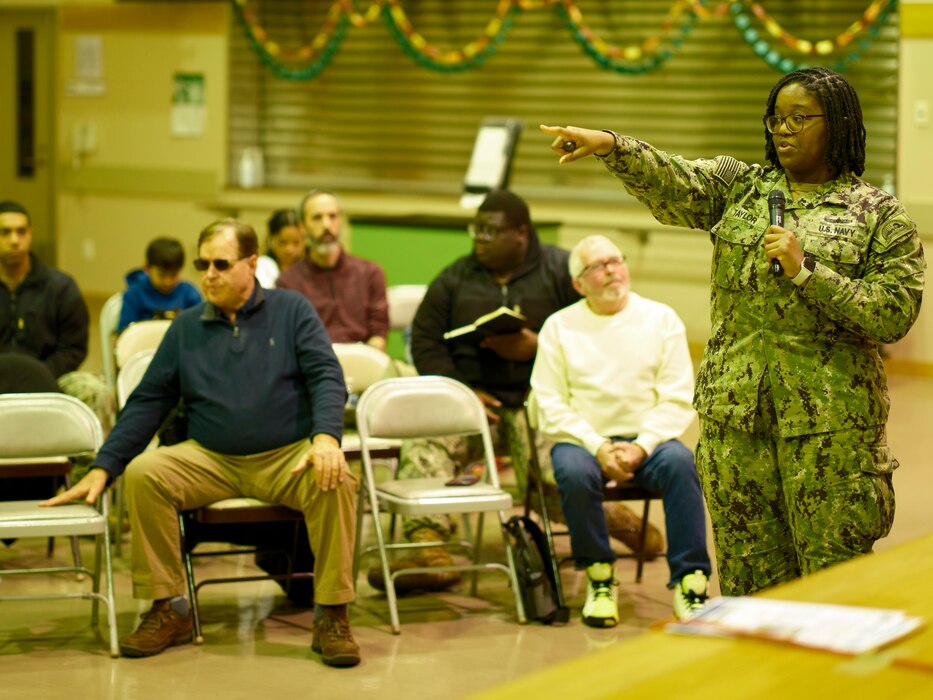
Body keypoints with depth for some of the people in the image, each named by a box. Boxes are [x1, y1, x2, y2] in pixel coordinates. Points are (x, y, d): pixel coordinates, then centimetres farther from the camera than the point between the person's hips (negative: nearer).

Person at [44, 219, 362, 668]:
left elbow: (326, 377, -4)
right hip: (210, 460, 3)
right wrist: (101, 469, 2)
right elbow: (147, 401, 11)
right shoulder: (186, 328, 12)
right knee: (142, 473, -24)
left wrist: (326, 437, -24)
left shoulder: (292, 311, 6)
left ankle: (332, 615, -21)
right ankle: (168, 610, -13)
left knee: (336, 480, -34)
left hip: (288, 457, -2)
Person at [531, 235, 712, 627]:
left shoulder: (660, 319, 8)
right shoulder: (559, 327, 7)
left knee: (679, 462, -32)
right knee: (574, 471, -34)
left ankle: (689, 581, -27)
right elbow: (550, 405, -1)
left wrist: (641, 447, -15)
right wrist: (599, 447, -15)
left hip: (647, 438, 0)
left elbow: (678, 399, 0)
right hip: (583, 438, 0)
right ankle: (598, 577, -14)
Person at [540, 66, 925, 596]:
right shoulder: (740, 187, 12)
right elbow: (675, 184, -7)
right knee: (749, 578, 8)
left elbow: (893, 316, -7)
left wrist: (805, 270, -16)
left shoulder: (881, 215, 3)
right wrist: (611, 146, -26)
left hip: (828, 417, -3)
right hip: (734, 410, 3)